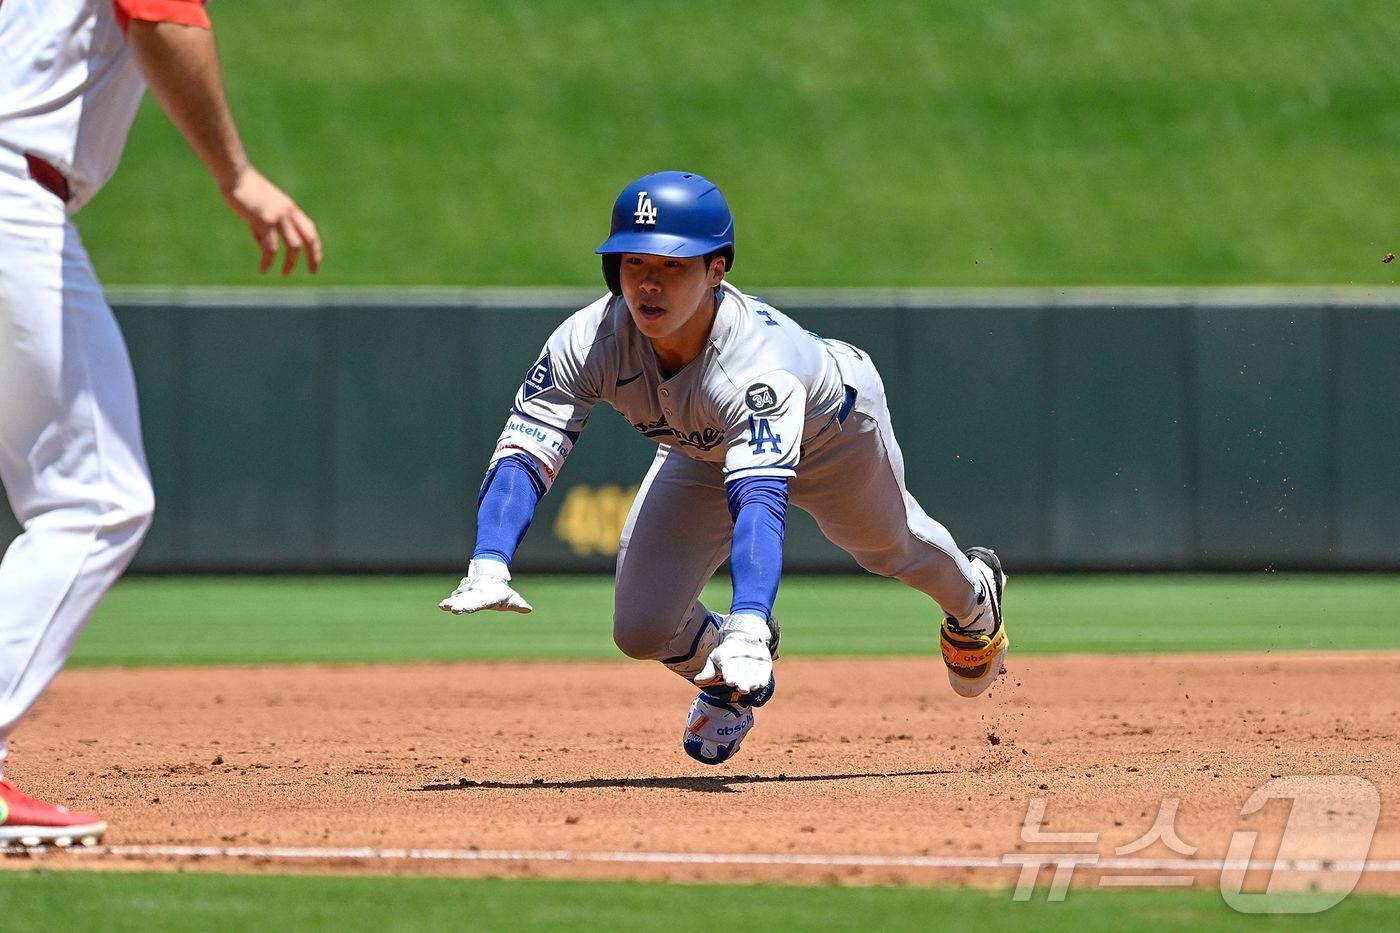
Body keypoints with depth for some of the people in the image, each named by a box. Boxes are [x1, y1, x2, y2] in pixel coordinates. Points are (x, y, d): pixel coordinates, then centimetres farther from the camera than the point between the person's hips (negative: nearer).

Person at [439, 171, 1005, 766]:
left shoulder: (757, 364, -49)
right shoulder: (588, 343, -38)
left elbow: (760, 500, -60)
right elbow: (523, 457, -43)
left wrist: (747, 625, -75)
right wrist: (488, 567, -62)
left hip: (830, 429, -3)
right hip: (701, 454, 3)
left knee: (890, 547, 26)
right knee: (642, 630, -9)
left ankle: (973, 595, 64)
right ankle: (725, 668, 28)